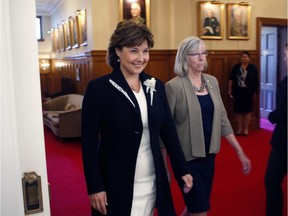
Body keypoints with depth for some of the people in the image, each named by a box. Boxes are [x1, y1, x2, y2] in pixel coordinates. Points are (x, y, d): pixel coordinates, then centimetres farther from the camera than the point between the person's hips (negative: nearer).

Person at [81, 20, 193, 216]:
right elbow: (89, 141, -10)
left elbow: (169, 131, 7)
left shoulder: (156, 86, 3)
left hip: (152, 181, 4)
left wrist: (182, 170, 7)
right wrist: (95, 187, -12)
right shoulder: (98, 88, -11)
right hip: (116, 183, -4)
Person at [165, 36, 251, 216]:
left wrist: (240, 152, 6)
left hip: (208, 154, 6)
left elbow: (222, 119, 8)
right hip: (187, 156, -6)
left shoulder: (212, 81, 5)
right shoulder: (174, 86, -13)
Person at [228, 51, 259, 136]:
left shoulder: (253, 68, -1)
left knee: (247, 111, 6)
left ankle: (246, 129, 17)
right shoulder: (236, 67, 3)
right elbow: (231, 79, 5)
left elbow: (256, 82, 2)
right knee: (238, 111, 7)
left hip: (248, 93, -1)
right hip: (237, 92, 2)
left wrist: (255, 92, 1)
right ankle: (240, 128, 19)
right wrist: (229, 90, 1)